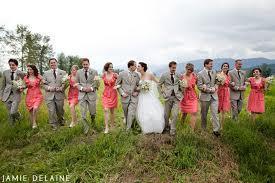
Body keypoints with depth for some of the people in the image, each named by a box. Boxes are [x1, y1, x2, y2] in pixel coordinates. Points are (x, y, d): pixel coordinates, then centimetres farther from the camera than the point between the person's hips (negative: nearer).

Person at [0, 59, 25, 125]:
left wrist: (22, 87, -13)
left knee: (13, 112, -13)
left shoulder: (21, 73, -3)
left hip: (16, 95, -3)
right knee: (10, 113, 8)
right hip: (7, 95, 3)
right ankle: (12, 126, 29)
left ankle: (18, 116, 22)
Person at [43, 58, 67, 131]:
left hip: (59, 95, 0)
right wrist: (49, 88, -12)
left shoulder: (63, 72, 8)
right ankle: (53, 125, 13)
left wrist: (61, 88, -14)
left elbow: (66, 83, 4)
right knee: (51, 111, -3)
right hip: (49, 95, 0)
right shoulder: (46, 73, 11)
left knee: (60, 110, 12)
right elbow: (44, 84, 8)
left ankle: (61, 121, 38)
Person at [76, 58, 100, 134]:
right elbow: (77, 84, 9)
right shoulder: (79, 72, 6)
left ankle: (93, 120, 43)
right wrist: (82, 88, -10)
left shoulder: (94, 72, 2)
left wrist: (91, 88, -13)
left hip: (91, 94, 0)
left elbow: (97, 84, 3)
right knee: (83, 114, -1)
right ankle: (86, 128, 17)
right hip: (82, 95, 1)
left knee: (92, 113, 10)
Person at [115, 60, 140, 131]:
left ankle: (128, 129, 4)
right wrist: (122, 93, -7)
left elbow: (139, 85, 15)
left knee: (131, 114, -8)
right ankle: (127, 124, 36)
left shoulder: (136, 75, 3)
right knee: (126, 114, 13)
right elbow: (117, 84, 2)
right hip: (125, 97, -1)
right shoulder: (122, 74, -4)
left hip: (134, 97, 1)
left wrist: (137, 92, -2)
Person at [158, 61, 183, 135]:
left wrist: (181, 92, -1)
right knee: (166, 114, 8)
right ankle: (166, 128, 31)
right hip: (168, 97, 0)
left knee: (175, 114, -5)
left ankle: (172, 130, 10)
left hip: (177, 97, 1)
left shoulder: (178, 75, 4)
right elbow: (159, 85, 7)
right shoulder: (164, 75, 0)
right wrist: (162, 94, 0)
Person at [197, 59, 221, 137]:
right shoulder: (200, 74, -7)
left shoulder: (214, 72, 8)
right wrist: (209, 89, -16)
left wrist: (215, 87, -4)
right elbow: (199, 86, -12)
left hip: (214, 96, 3)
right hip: (205, 96, -3)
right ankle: (203, 129, 24)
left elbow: (216, 82, 18)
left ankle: (216, 130, 2)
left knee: (215, 113, -3)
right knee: (204, 114, 9)